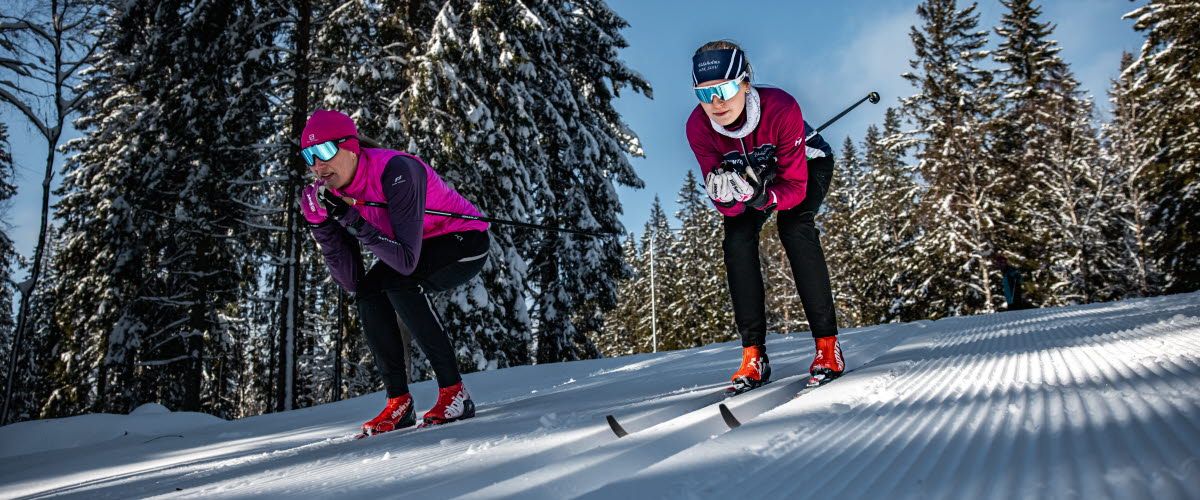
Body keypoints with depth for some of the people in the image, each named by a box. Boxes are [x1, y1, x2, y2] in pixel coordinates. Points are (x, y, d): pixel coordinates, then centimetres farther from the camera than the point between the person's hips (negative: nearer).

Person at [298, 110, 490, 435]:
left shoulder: (395, 171, -31)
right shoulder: (330, 195, -8)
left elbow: (406, 262, -36)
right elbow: (351, 282, -13)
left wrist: (353, 220, -38)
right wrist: (322, 223, -22)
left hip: (466, 241, -7)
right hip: (423, 248, 7)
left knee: (399, 281, -28)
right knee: (367, 291, -13)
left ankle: (454, 393, -23)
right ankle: (399, 402, -6)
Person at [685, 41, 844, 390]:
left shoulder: (780, 108, -39)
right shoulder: (698, 126, -29)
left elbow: (795, 186, -35)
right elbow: (725, 206, -26)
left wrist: (761, 197, -55)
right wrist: (726, 198, -50)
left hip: (808, 164, -3)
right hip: (753, 173, 3)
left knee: (794, 227, -28)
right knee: (737, 237, -19)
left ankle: (827, 343, -22)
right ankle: (754, 354, -13)